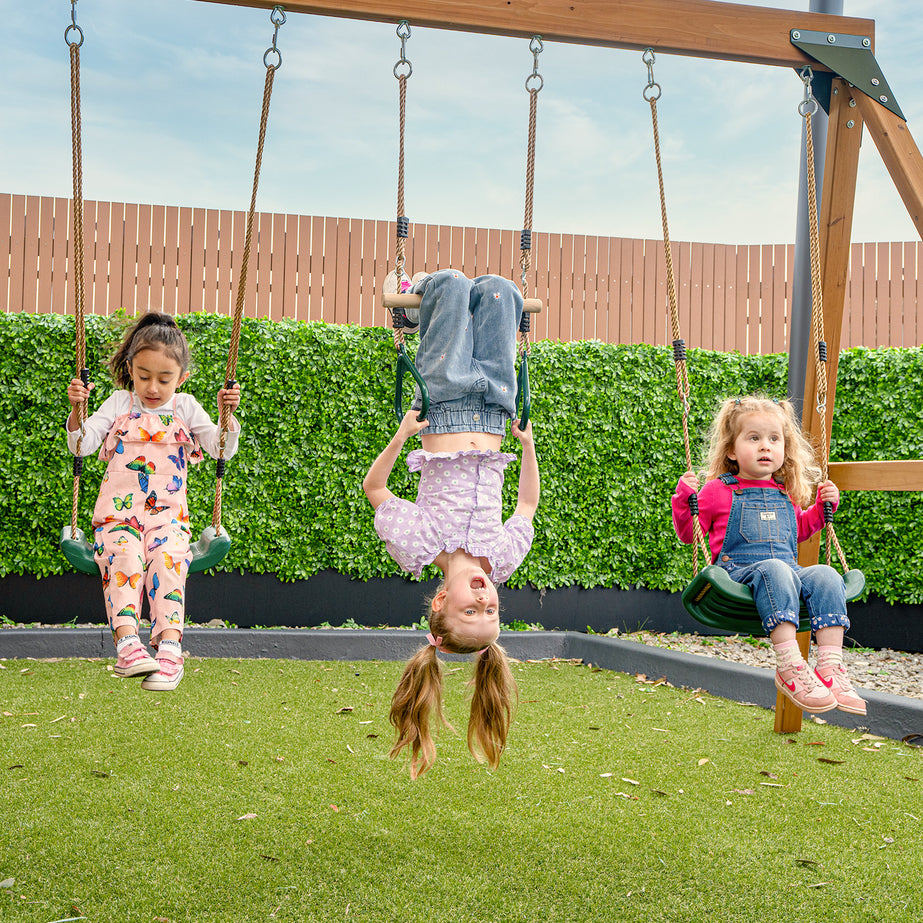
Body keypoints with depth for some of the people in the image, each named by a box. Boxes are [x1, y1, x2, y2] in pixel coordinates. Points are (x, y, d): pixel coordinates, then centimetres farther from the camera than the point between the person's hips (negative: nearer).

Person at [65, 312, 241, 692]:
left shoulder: (186, 408, 12)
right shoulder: (119, 404, 11)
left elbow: (222, 449, 4)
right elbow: (81, 444, 2)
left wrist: (227, 415, -13)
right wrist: (77, 410, -16)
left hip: (168, 511, 0)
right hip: (119, 508, 0)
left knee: (167, 561, -28)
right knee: (124, 559, -30)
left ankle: (169, 646, -34)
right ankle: (127, 641, -37)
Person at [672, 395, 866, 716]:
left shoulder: (785, 494, 23)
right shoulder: (718, 491, 8)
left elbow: (799, 530, 40)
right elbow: (689, 533, 10)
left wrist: (822, 507, 26)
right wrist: (684, 498, -6)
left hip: (788, 571, 5)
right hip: (738, 572, -5)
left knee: (825, 575, -26)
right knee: (774, 570, -39)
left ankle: (830, 670, -33)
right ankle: (790, 669, -45)